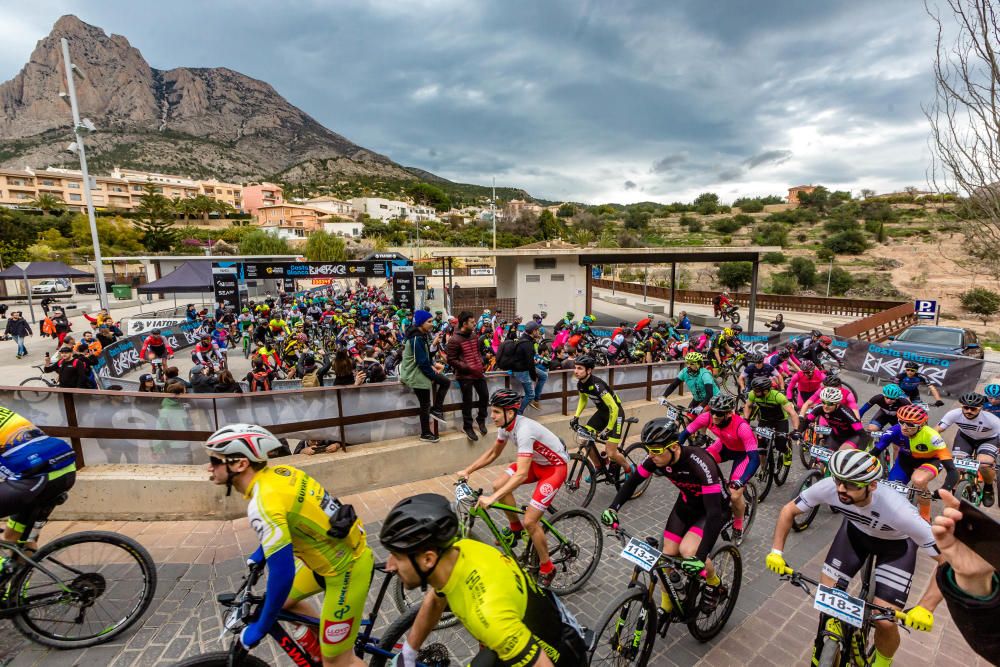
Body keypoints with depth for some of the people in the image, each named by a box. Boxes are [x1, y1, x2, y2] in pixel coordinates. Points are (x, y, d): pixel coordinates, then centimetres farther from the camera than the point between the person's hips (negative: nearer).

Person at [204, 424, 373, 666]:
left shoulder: (262, 503, -26)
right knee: (285, 600, 24)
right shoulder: (277, 473, 0)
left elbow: (283, 574, -26)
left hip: (347, 567, -9)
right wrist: (261, 553, 34)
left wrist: (259, 629, -11)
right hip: (345, 550, 9)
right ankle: (330, 639, 37)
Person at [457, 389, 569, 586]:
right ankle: (515, 528, 19)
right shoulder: (505, 425, -9)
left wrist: (492, 499, -46)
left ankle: (547, 569, 11)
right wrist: (467, 470, 1)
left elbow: (521, 474, -42)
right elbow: (493, 453, 7)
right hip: (536, 462, 8)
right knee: (498, 485, -5)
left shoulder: (524, 430, -35)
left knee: (529, 521, -13)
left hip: (554, 467, -8)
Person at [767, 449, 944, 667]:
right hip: (856, 530, 2)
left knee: (884, 622, -10)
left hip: (897, 544, -2)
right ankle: (836, 625, 29)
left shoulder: (898, 510, -40)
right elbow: (789, 510, -17)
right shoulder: (829, 487, -33)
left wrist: (925, 608, -34)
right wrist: (776, 551, -23)